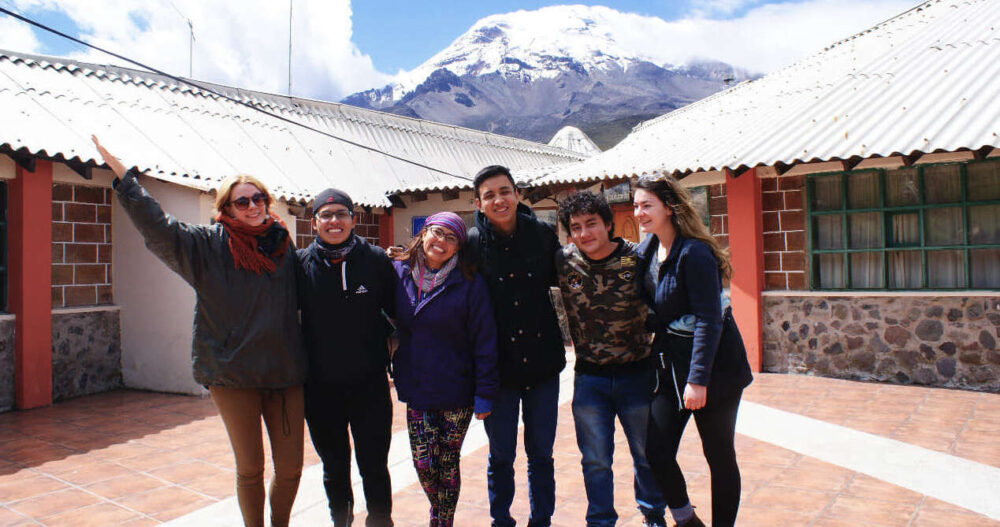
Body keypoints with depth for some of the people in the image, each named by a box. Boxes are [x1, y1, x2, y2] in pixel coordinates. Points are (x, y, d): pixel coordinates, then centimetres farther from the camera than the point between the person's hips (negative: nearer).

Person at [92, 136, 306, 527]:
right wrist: (122, 175, -16)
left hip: (285, 373, 3)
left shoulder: (283, 244, 8)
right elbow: (156, 226, -11)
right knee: (249, 468, 7)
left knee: (290, 467, 7)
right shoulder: (208, 244, -1)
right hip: (233, 374, -3)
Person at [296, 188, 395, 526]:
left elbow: (396, 313, 2)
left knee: (374, 466, 7)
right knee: (334, 466, 19)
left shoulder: (376, 260, -5)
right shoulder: (301, 263, -3)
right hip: (320, 387, 2)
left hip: (370, 384, -1)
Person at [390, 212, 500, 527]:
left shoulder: (469, 284, -10)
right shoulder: (399, 273, 0)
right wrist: (398, 371, 5)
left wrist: (485, 394, -10)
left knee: (448, 464, 9)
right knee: (423, 463, 6)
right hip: (416, 390, 3)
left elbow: (484, 342, -9)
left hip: (457, 392, -3)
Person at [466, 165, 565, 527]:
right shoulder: (472, 243, -7)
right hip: (497, 367, -1)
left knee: (541, 454, 14)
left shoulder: (542, 235, -2)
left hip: (542, 362, 2)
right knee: (501, 456, 12)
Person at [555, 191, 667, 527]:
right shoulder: (563, 261, -7)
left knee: (648, 454, 17)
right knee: (596, 461, 11)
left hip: (636, 372, 0)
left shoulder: (636, 258, -12)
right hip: (589, 376, 1)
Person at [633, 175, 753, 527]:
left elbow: (708, 320, -20)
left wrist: (698, 379, -22)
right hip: (670, 367, 7)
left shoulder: (694, 253, -17)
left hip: (713, 369, -6)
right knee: (657, 453, 1)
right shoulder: (647, 250, 6)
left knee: (719, 456, 8)